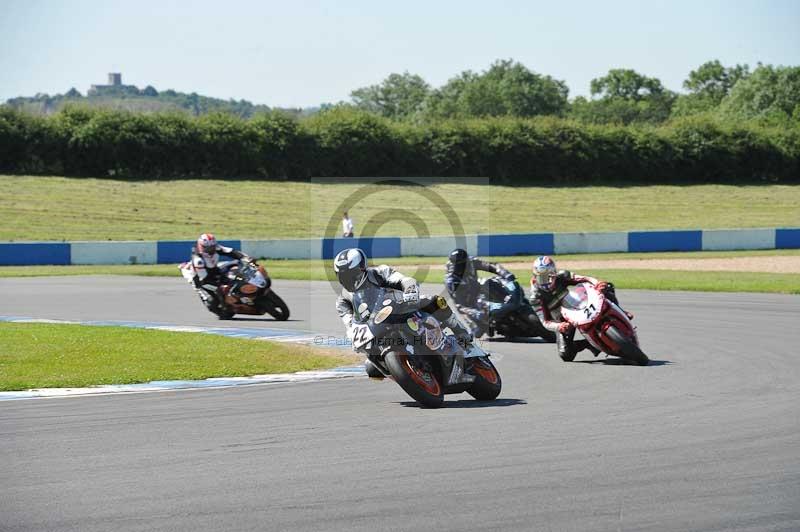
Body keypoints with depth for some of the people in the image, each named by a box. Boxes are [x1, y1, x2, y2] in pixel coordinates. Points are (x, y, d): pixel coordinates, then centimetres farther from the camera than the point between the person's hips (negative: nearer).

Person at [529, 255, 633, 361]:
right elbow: (545, 322, -26)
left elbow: (585, 278, -25)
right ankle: (588, 343, 5)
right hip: (563, 322, -2)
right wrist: (558, 327, -47)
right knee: (565, 355, -22)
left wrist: (597, 283, -47)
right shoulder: (536, 297, -24)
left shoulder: (561, 276, -17)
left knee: (607, 288, -15)